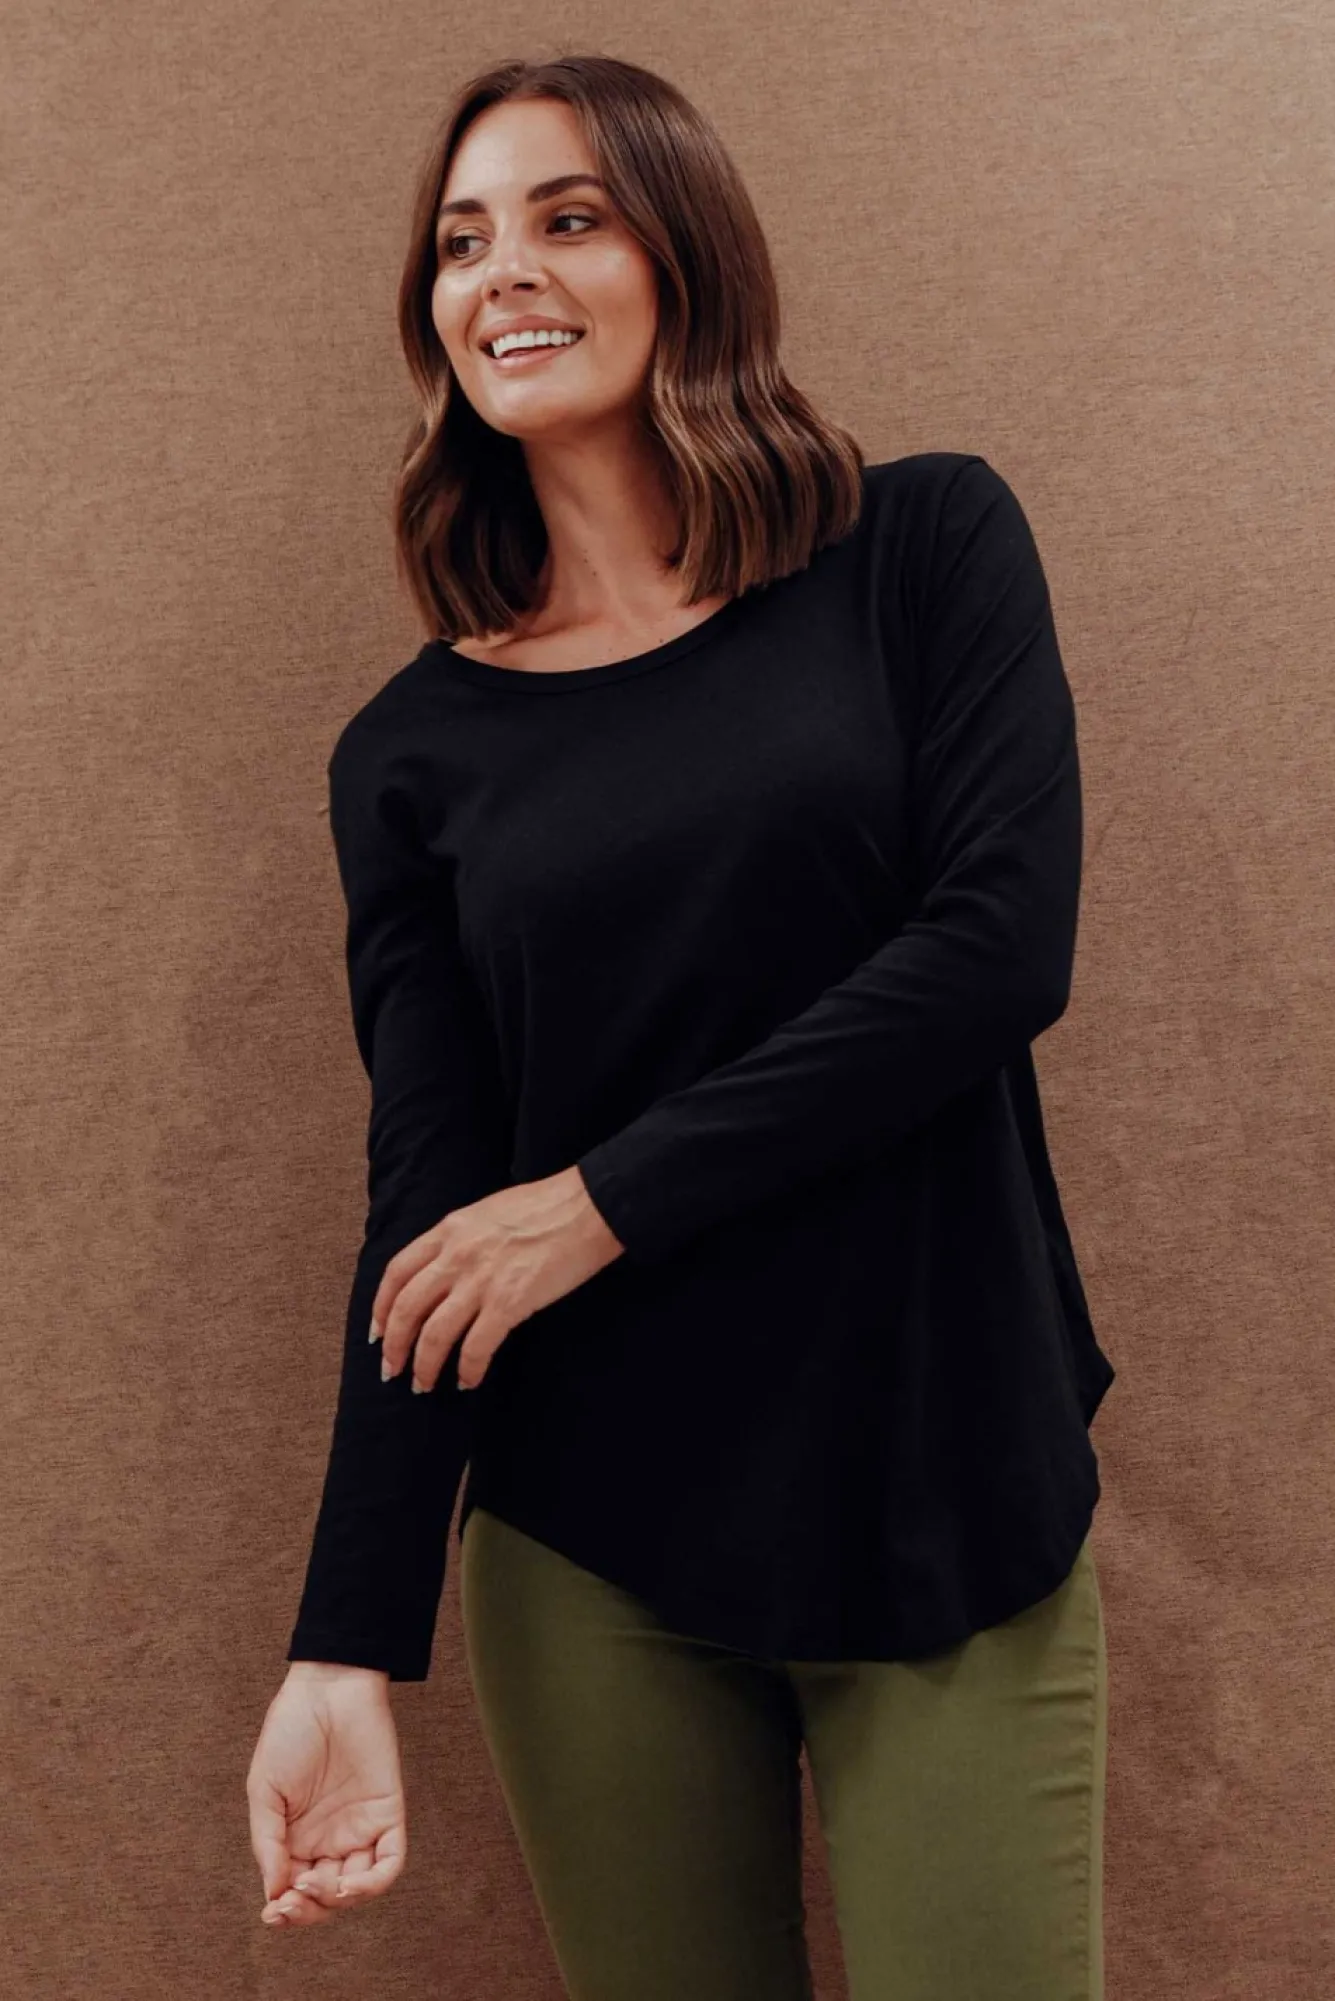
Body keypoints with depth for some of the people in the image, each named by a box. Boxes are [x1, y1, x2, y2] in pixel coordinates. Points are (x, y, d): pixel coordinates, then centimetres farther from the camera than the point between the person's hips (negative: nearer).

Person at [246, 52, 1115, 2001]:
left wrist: (609, 1200, -11)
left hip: (952, 1507, -1)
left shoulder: (925, 545, 0)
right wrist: (347, 1651, -11)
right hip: (592, 1561, 2)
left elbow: (1002, 947, -10)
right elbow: (427, 1203, -2)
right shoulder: (414, 749, 4)